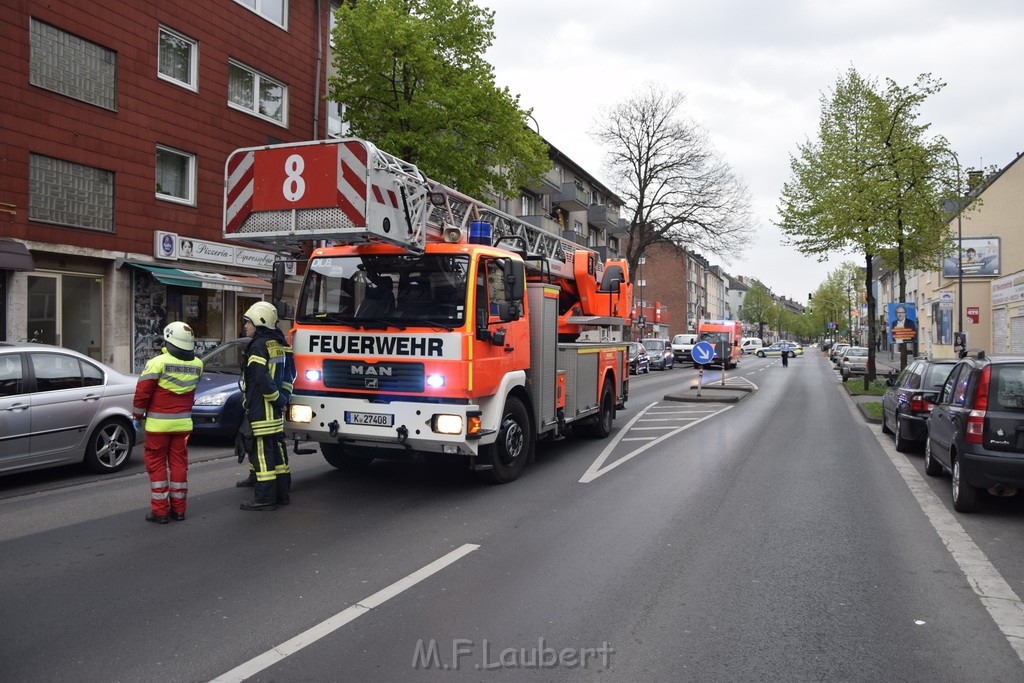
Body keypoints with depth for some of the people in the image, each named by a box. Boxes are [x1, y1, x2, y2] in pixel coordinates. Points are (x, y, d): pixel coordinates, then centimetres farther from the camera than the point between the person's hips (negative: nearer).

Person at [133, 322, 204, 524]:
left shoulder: (159, 362, -14)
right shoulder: (197, 365, 1)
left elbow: (142, 392, -11)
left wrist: (137, 414, 2)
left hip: (158, 423, -4)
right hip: (183, 422, 4)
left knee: (157, 465, 6)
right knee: (179, 464, 11)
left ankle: (159, 510, 7)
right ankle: (178, 509, 16)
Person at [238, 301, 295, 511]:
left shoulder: (258, 346, -15)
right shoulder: (279, 344, 13)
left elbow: (263, 379, -23)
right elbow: (290, 373, 18)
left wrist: (278, 399, -14)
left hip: (260, 410, -9)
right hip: (276, 411, 9)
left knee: (261, 452, -4)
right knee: (276, 449, 14)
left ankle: (264, 498, -1)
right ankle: (282, 492, 21)